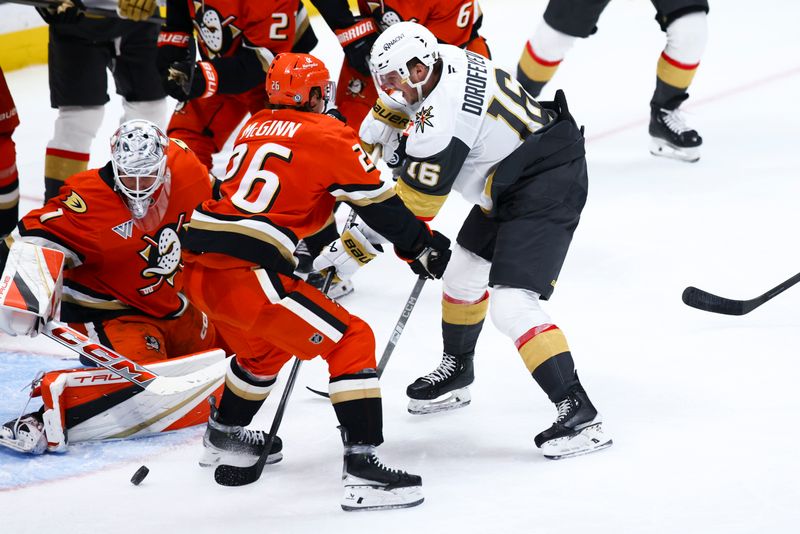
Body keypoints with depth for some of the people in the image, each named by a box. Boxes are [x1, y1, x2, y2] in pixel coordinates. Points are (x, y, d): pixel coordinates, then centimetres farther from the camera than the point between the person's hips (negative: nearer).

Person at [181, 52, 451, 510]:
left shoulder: (254, 129, 21)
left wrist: (322, 252, 35)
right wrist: (425, 248, 17)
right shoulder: (327, 135, 1)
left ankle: (222, 437, 53)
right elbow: (380, 205, 4)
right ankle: (362, 468, -14)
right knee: (352, 341, -4)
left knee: (265, 346, 34)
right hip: (247, 273, -8)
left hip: (199, 265, 8)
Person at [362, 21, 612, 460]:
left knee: (513, 305, -18)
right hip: (511, 183, 11)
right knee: (463, 271, 24)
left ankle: (577, 412, -22)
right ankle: (456, 374, 45)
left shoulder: (441, 117, -26)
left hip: (547, 190, -11)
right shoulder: (446, 60, -1)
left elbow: (412, 203, -18)